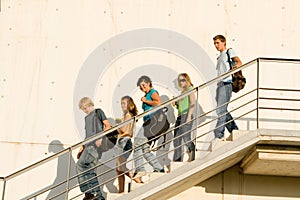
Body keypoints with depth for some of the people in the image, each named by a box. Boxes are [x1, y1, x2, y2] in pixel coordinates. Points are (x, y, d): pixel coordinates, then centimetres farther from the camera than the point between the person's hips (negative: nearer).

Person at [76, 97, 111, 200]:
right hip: (89, 146, 8)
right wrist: (82, 148, 22)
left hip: (96, 145, -8)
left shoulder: (98, 112, 7)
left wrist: (100, 137, -18)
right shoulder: (87, 118, 28)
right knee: (91, 171, 1)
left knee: (80, 165, -20)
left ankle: (88, 192, -21)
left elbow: (108, 125, -4)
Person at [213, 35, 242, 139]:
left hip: (226, 84, -9)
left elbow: (239, 61, -12)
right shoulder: (220, 57, 28)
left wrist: (237, 65, -35)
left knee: (221, 110, -15)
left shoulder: (230, 51, 5)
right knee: (223, 111, 5)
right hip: (220, 84, 9)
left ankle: (218, 135, -18)